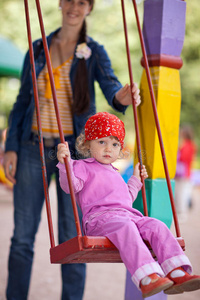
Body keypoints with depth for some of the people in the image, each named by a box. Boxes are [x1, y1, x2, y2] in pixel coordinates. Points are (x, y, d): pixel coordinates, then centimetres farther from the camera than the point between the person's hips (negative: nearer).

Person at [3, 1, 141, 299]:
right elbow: (22, 101, 10)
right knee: (23, 235, 5)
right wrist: (11, 147, 2)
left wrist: (121, 97, -41)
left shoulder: (94, 52, 2)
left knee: (72, 238, 1)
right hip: (34, 148, 2)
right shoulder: (38, 48, 9)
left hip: (74, 151, -2)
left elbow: (110, 85, -17)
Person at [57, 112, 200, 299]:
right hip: (98, 217, -7)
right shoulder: (83, 167, 15)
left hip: (128, 215, 7)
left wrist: (135, 180, 49)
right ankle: (147, 279, -55)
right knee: (125, 227, -39)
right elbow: (70, 185, -5)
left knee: (156, 226, -20)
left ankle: (177, 274, -34)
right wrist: (65, 163, -19)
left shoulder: (115, 174, 38)